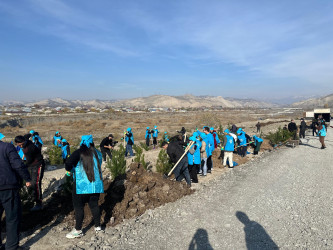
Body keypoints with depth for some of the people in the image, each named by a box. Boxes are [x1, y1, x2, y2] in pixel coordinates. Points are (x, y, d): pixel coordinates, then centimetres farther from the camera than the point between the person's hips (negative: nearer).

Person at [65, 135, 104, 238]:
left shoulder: (79, 153, -11)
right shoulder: (97, 153, 4)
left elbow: (68, 164, -20)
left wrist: (71, 169, 2)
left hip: (82, 185, -5)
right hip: (96, 184, 5)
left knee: (79, 207, 8)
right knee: (94, 205, 16)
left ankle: (78, 230, 16)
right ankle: (98, 227, 26)